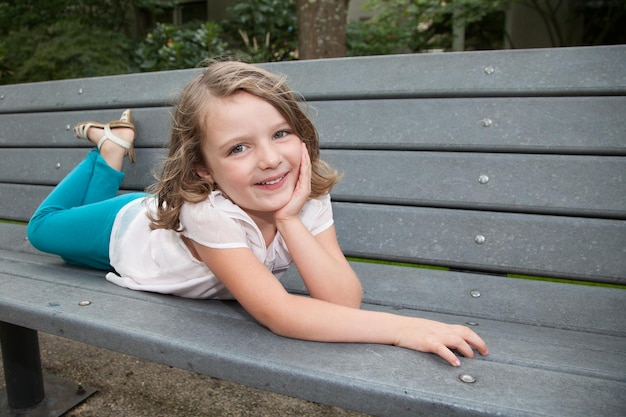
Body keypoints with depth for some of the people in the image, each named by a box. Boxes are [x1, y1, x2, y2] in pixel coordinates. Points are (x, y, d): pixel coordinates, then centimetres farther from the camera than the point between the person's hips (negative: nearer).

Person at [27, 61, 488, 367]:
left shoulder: (308, 195, -33)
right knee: (44, 226, 26)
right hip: (128, 229, -3)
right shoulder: (207, 211, -48)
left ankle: (115, 144, 38)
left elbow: (343, 299, -37)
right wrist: (401, 327, -56)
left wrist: (289, 220, -48)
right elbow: (277, 313, -51)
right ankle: (111, 144, 25)